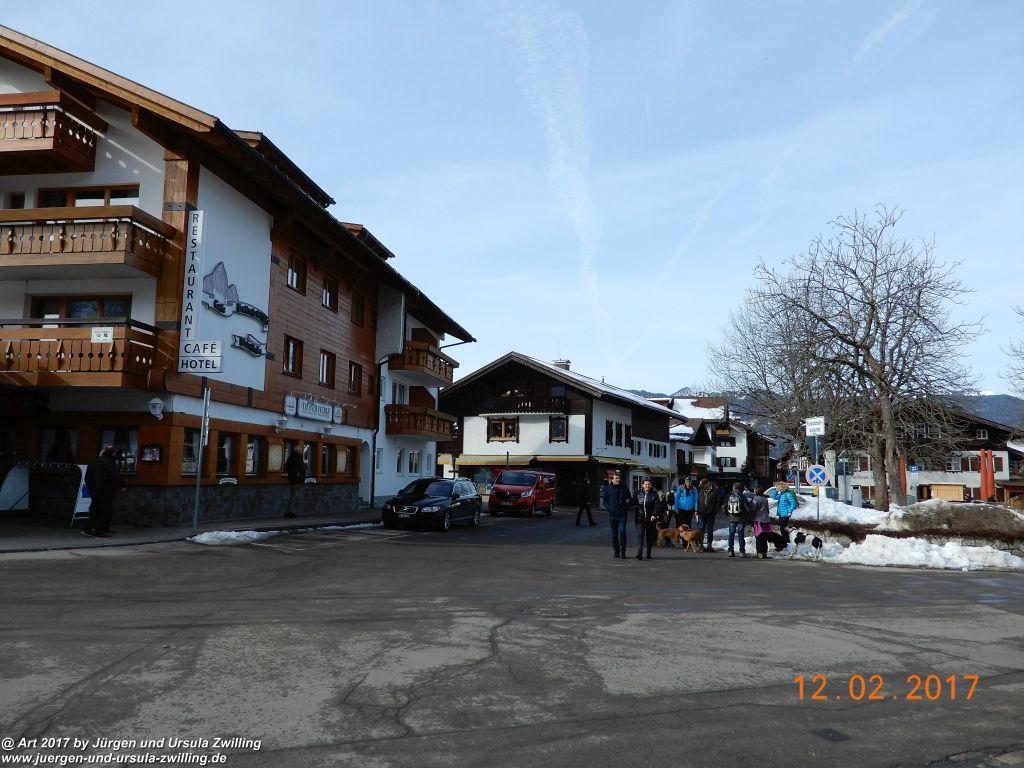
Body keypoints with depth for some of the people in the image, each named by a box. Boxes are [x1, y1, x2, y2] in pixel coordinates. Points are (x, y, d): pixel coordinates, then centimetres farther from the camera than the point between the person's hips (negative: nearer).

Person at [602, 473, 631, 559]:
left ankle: (623, 551, -4)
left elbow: (629, 499, 14)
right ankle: (616, 551, 18)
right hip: (612, 514, 1)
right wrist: (609, 509, -8)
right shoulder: (607, 489, 3)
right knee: (614, 533, 7)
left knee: (622, 531, -13)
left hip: (622, 514, -1)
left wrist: (626, 507, -2)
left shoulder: (624, 488, 5)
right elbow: (604, 501, 6)